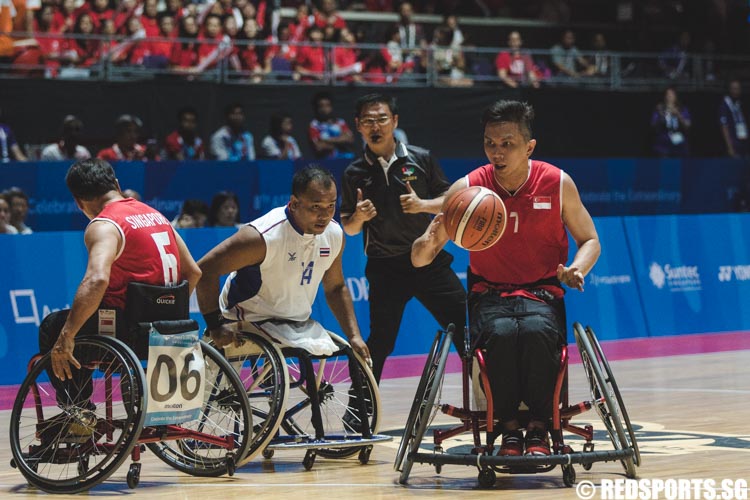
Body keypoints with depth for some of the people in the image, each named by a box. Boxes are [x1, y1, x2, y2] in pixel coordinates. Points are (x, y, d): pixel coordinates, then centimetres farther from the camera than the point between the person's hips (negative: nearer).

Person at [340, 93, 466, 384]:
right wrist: (359, 217, -13)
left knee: (467, 326, -6)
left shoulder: (421, 159, 2)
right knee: (379, 343, 1)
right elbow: (349, 229, 10)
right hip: (384, 269, 0)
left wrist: (423, 205, -15)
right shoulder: (355, 173, 4)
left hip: (429, 261, 0)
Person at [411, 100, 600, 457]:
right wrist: (430, 241, -29)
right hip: (489, 293, 0)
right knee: (501, 334, -35)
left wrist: (576, 270, -14)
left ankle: (539, 428, -18)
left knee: (537, 332, -35)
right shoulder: (467, 189, -6)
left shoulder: (558, 184, -4)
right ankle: (509, 428, -18)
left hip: (542, 292, 0)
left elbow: (589, 241, 9)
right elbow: (419, 259, -4)